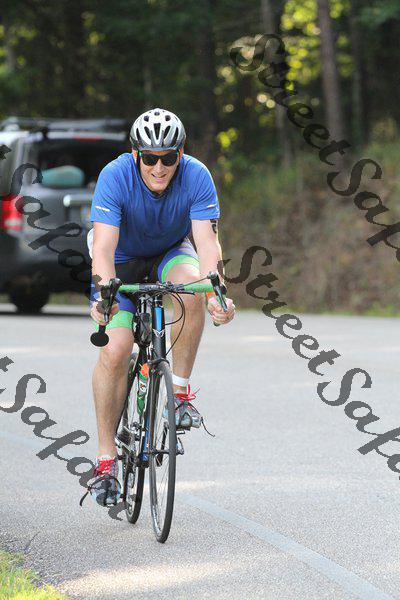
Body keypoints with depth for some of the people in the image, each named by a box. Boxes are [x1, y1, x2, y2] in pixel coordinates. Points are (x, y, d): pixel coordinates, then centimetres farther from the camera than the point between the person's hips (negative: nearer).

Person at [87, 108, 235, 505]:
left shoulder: (196, 176, -27)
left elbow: (207, 241, -34)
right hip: (122, 259, -1)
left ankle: (181, 393, -20)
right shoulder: (115, 175, -31)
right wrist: (105, 295, -56)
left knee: (192, 287, -34)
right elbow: (104, 246, -39)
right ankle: (106, 458, -5)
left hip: (170, 252, 1)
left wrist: (216, 293, -51)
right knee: (115, 351, -17)